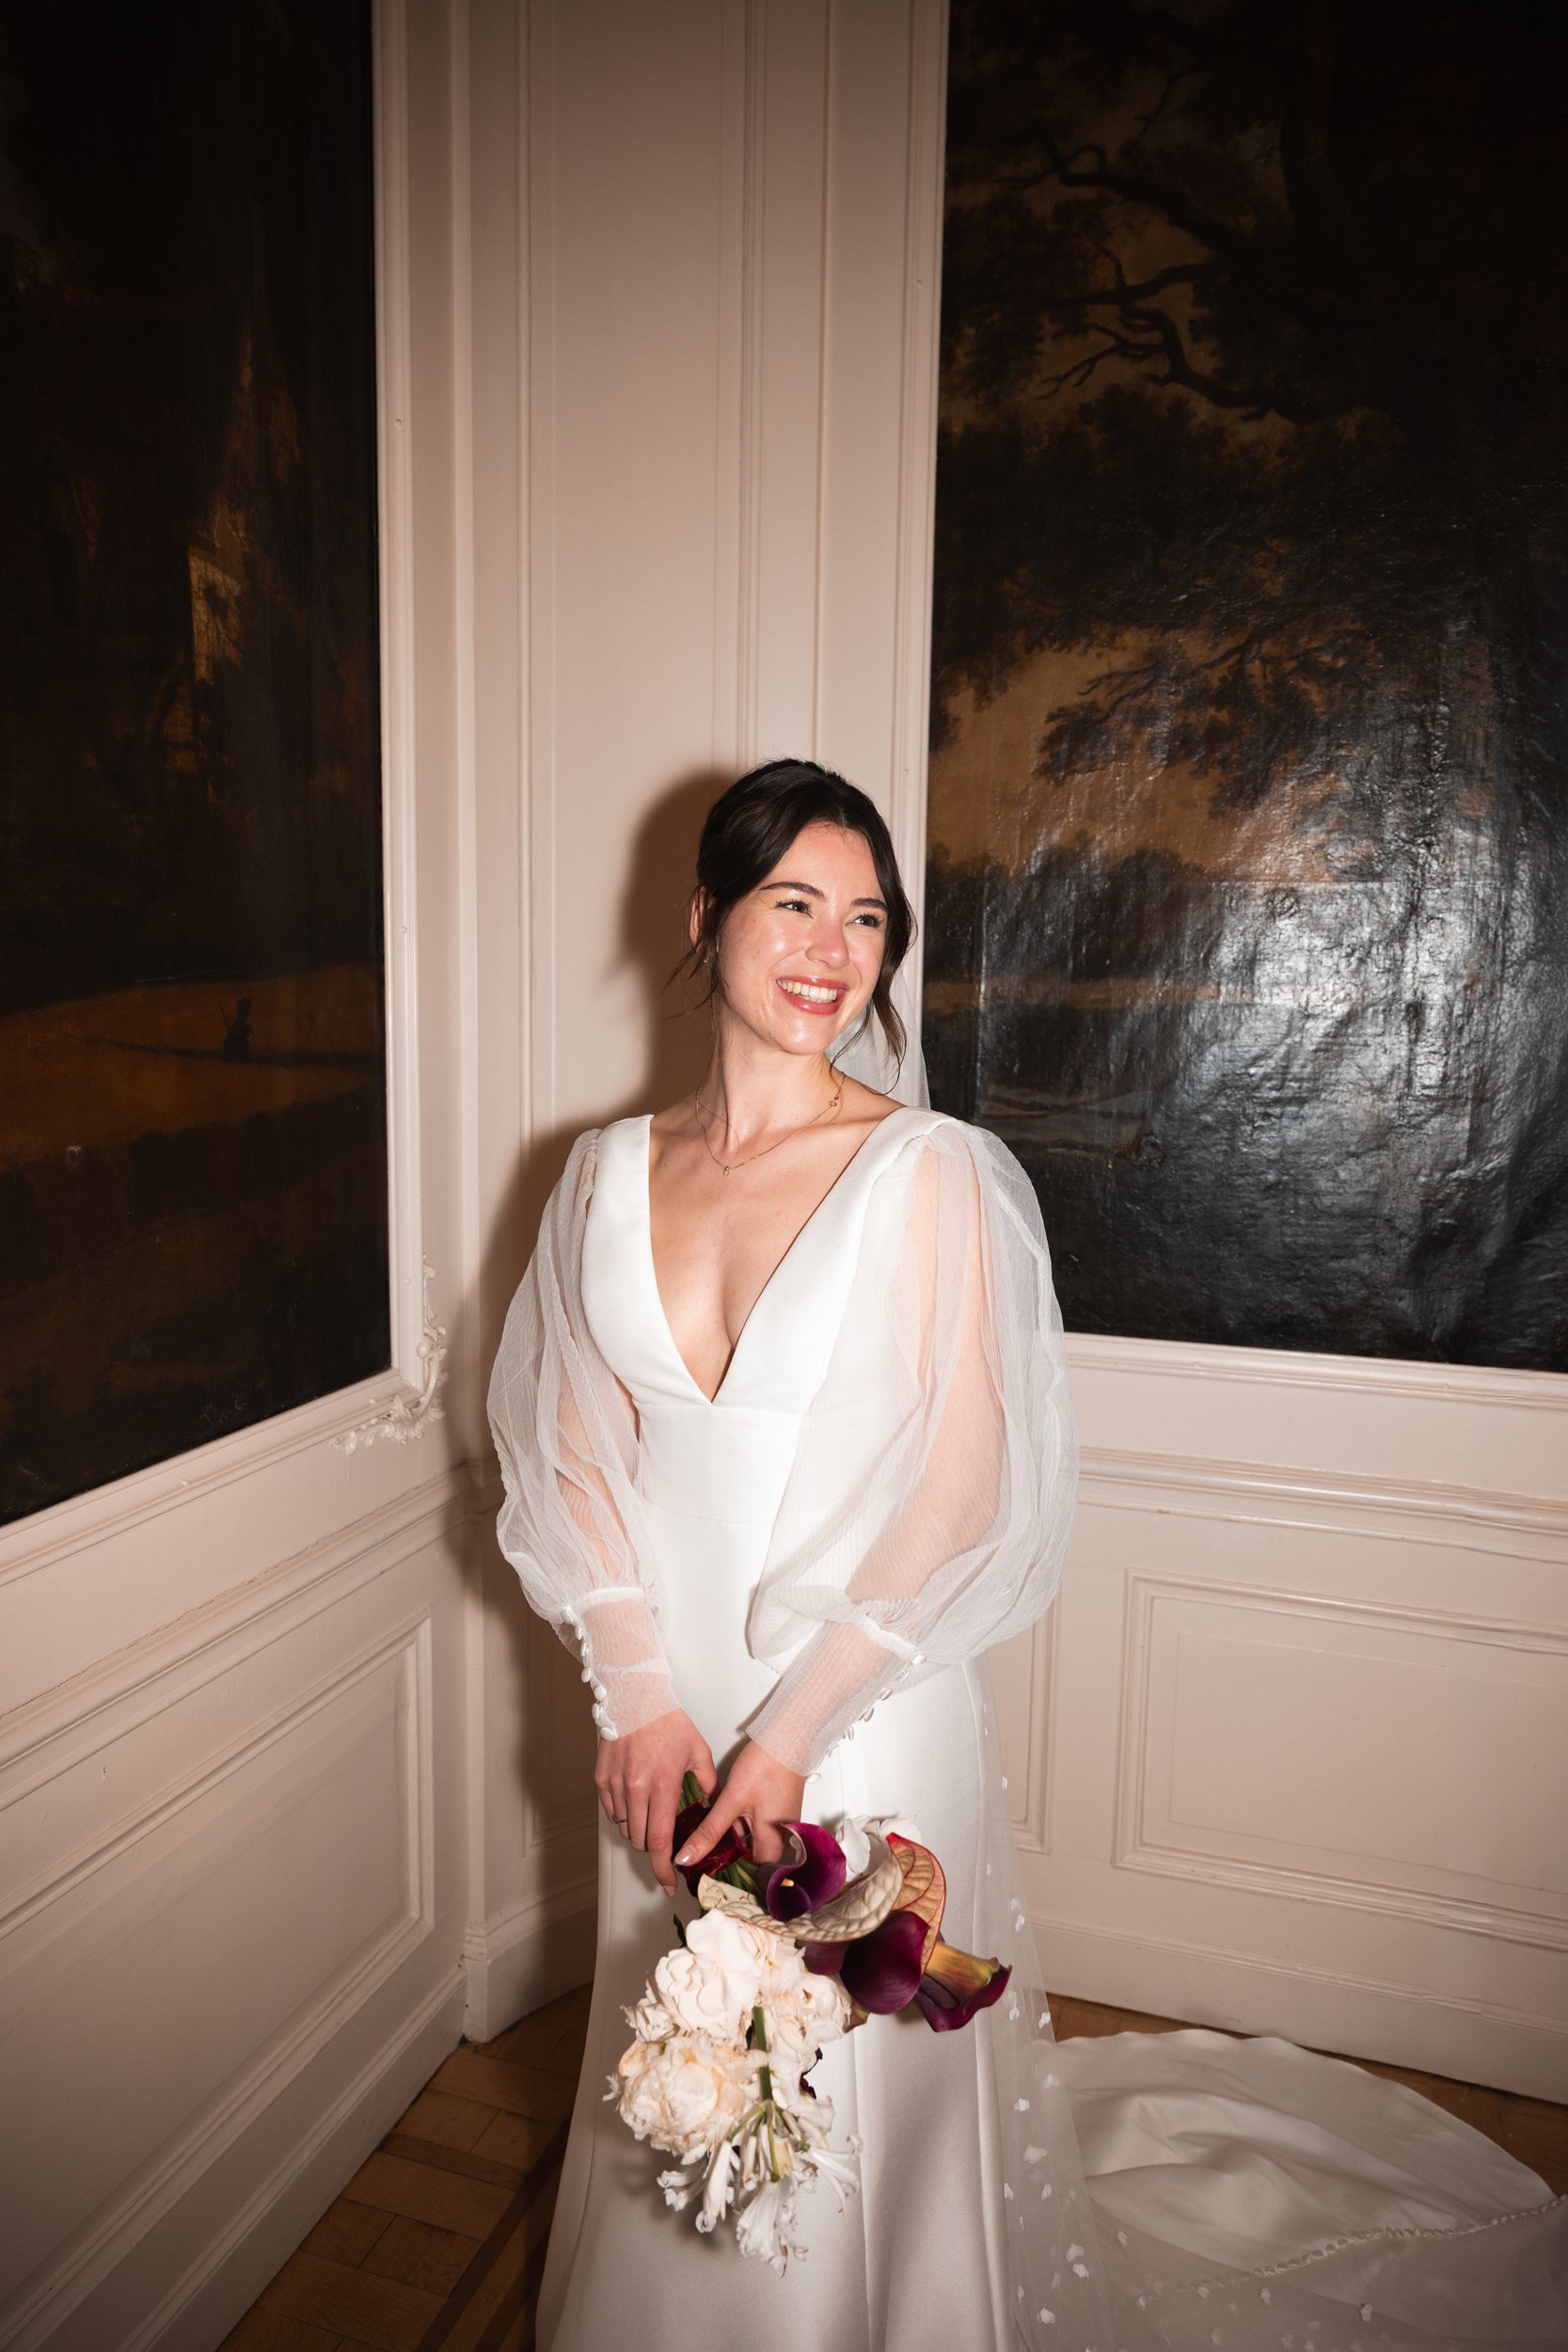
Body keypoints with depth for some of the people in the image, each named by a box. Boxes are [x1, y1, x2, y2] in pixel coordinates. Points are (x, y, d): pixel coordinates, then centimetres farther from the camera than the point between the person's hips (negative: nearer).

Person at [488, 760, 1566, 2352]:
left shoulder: (931, 1173, -13)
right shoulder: (606, 1173, 0)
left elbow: (960, 1494, -14)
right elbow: (571, 1446, 2)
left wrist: (789, 1734, -15)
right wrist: (639, 1697, -6)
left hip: (862, 1717, -4)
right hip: (663, 1705, 4)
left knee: (851, 2097, 13)